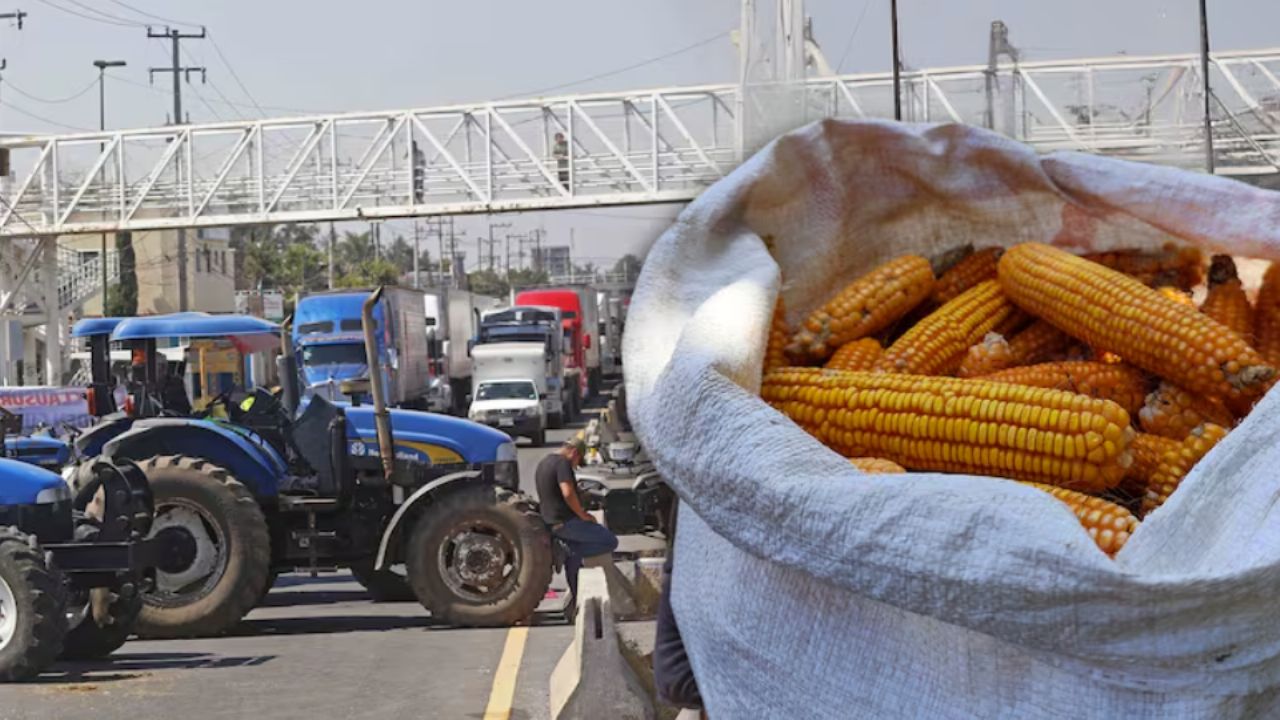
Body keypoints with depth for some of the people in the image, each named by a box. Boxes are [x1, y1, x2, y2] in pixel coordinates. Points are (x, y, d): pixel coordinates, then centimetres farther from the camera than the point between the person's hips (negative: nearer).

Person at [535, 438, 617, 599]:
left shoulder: (542, 464, 18)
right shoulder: (562, 463, -13)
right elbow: (568, 493, -26)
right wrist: (583, 515, -15)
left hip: (550, 522, 10)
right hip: (566, 521, -10)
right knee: (611, 541, -9)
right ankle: (573, 553, -9)